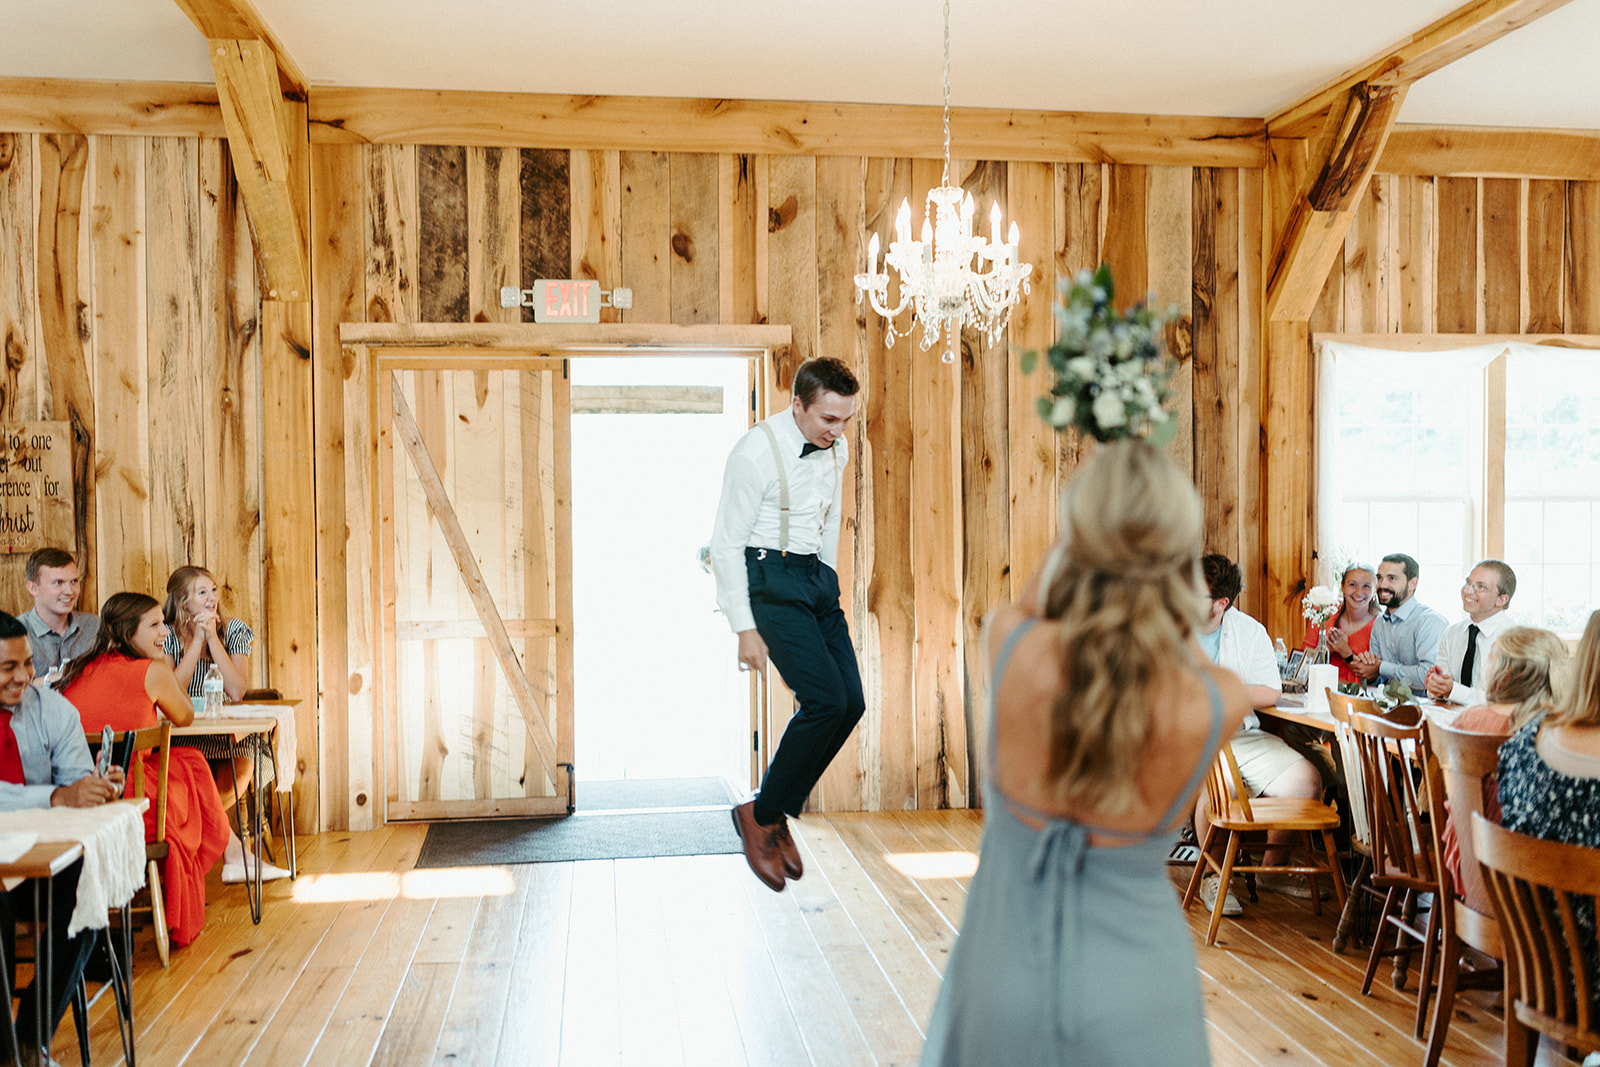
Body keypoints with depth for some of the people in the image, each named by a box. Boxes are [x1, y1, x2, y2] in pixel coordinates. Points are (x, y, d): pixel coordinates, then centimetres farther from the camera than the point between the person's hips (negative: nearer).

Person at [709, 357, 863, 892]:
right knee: (826, 699, -18)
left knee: (851, 702, -2)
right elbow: (727, 544, -15)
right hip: (769, 578, -7)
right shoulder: (755, 453, -18)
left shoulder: (837, 448, 4)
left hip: (816, 574, 8)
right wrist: (745, 629, -15)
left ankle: (778, 813, 14)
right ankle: (761, 815, 0)